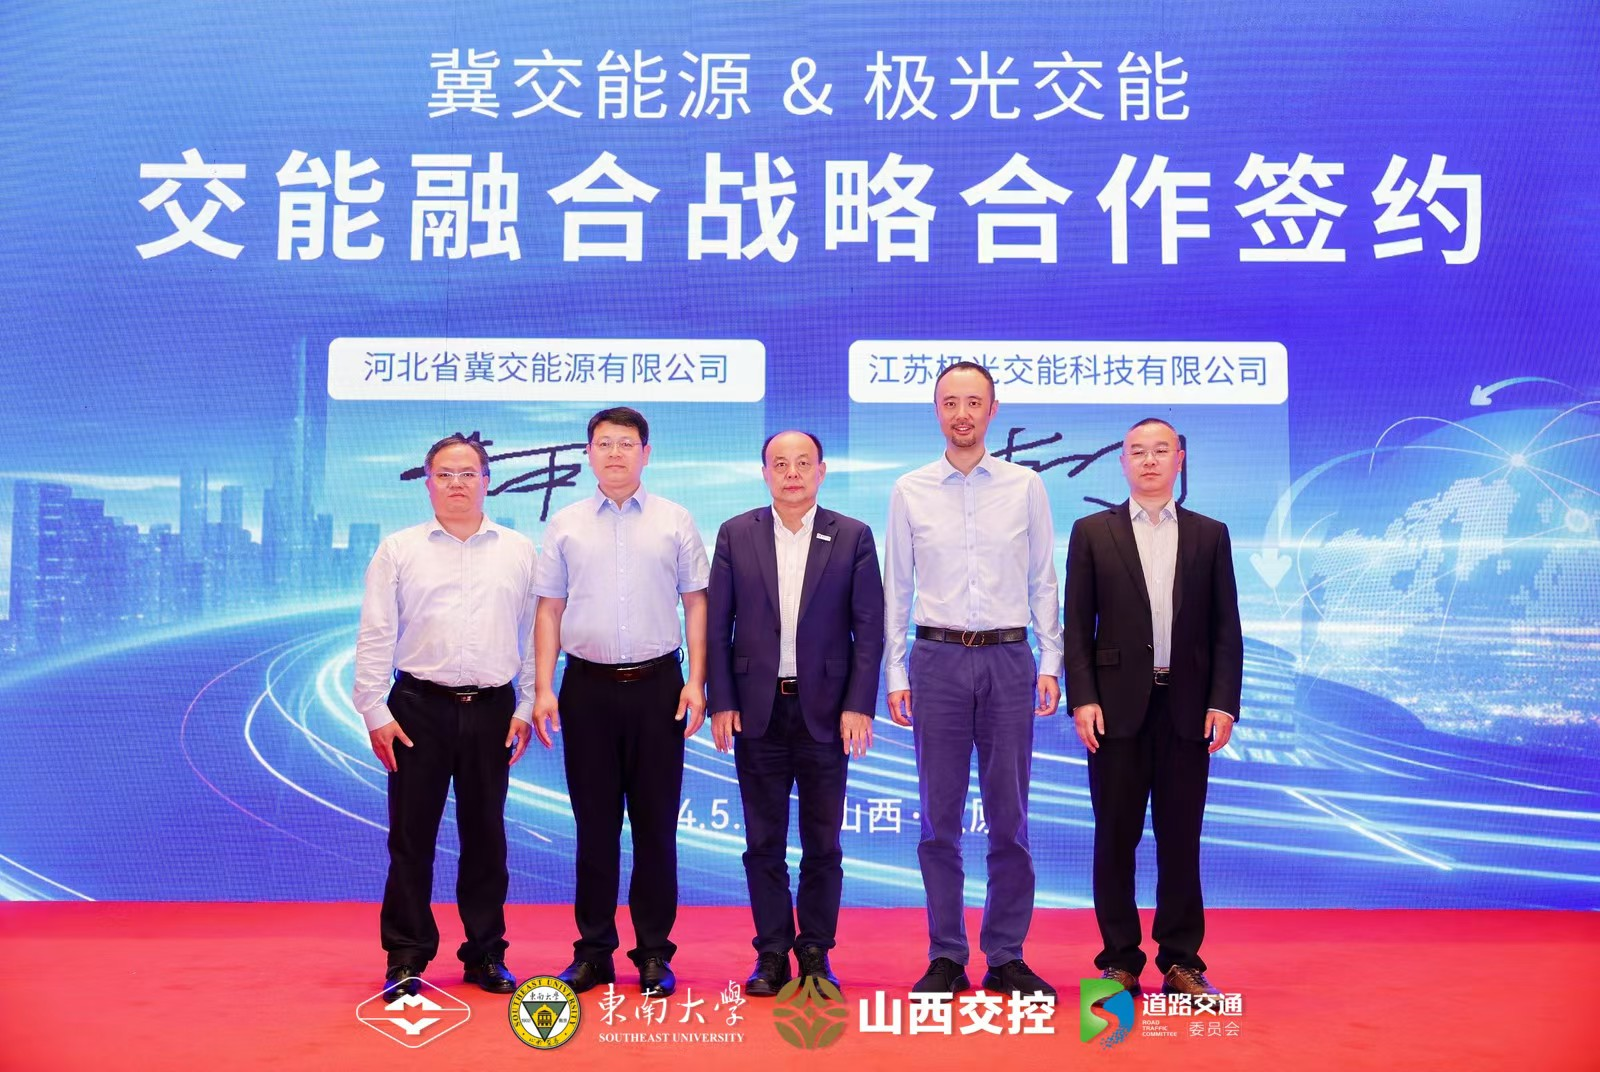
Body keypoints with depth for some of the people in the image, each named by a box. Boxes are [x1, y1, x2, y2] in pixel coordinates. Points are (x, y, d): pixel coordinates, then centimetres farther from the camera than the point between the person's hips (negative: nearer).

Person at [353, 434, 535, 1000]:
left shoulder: (518, 551, 8)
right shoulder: (398, 549, 5)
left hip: (492, 709, 1)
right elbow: (375, 636, 2)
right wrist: (375, 712, -4)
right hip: (420, 707, -1)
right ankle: (405, 959, 13)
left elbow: (533, 633, 8)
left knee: (485, 836, 9)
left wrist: (527, 706, 2)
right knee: (411, 836, 2)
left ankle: (486, 954, 20)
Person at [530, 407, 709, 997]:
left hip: (657, 683, -1)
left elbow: (695, 603, 4)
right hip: (587, 684, 1)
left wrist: (696, 681, -4)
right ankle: (593, 951, 17)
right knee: (594, 823, 7)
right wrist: (542, 689, 0)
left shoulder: (675, 522, 5)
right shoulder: (565, 525, 8)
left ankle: (654, 953, 14)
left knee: (656, 824, 4)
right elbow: (549, 610, 8)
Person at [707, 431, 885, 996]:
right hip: (756, 710, 1)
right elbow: (717, 627, 4)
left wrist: (859, 705, -7)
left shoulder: (853, 537, 2)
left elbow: (869, 628, 0)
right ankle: (772, 954, 19)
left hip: (825, 710, -1)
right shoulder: (735, 535, 5)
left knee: (822, 843, 7)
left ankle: (816, 953, 20)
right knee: (763, 842, 7)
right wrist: (720, 703, -3)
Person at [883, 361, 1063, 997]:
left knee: (1009, 818, 5)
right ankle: (945, 957, 16)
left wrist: (1050, 663, 0)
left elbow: (1043, 582, 7)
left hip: (1008, 659, 0)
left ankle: (1006, 957, 17)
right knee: (940, 818, 5)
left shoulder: (1025, 486, 6)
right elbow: (897, 588, 7)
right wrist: (896, 674, 2)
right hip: (937, 659, 0)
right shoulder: (910, 492, 6)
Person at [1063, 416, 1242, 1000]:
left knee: (1181, 838, 6)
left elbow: (1226, 627, 7)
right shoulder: (1092, 532, 6)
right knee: (1116, 838, 4)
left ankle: (1181, 961, 17)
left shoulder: (1210, 535, 10)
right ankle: (1120, 961, 14)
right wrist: (1082, 699, -7)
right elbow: (1077, 626, 2)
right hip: (1118, 706, -1)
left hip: (1187, 707, 1)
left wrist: (1224, 702, -2)